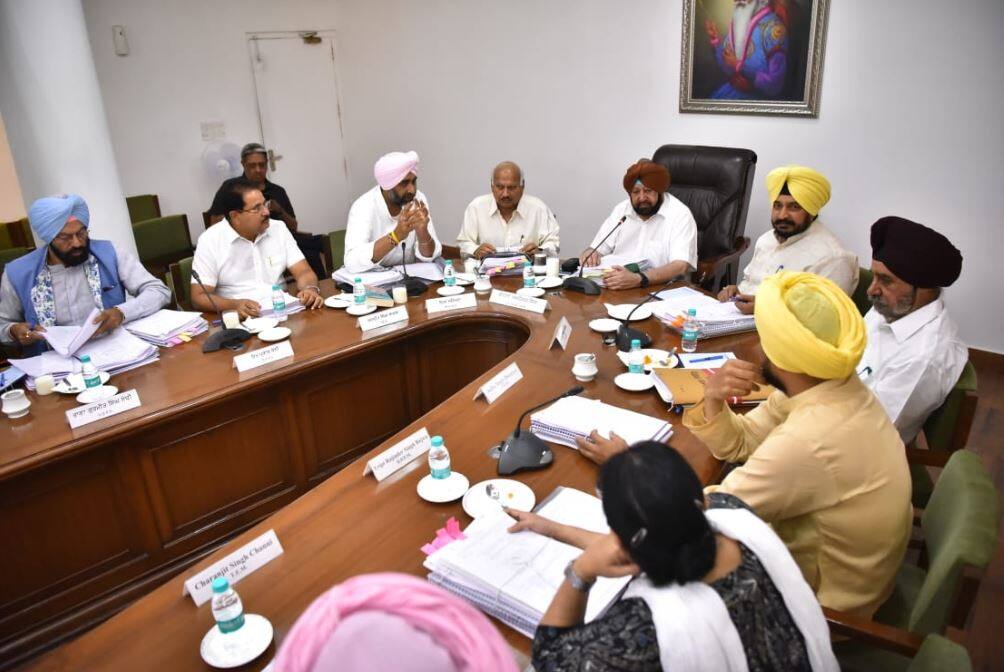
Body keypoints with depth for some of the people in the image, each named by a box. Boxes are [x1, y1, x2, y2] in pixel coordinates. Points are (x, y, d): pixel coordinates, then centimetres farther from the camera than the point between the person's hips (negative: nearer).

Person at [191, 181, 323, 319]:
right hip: (240, 318, -3)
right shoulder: (210, 240, -6)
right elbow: (199, 297, -9)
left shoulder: (278, 229, 4)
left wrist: (310, 289, -22)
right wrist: (234, 305, -29)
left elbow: (303, 272, 2)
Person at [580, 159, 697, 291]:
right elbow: (598, 249, 13)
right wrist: (590, 253, -12)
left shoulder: (680, 215, -7)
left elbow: (680, 266, -20)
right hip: (617, 288, 4)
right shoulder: (621, 210, 10)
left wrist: (638, 279, -35)